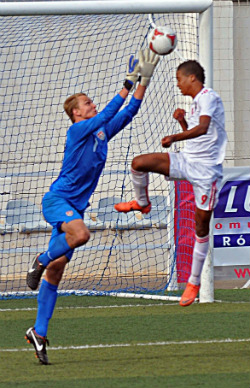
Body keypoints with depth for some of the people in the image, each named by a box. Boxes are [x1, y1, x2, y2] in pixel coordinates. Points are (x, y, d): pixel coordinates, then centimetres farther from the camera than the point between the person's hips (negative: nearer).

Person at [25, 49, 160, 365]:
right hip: (57, 199, -7)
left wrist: (144, 82, 5)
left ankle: (38, 332, 7)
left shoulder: (102, 132, 14)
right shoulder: (77, 131, -8)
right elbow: (107, 114, -20)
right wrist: (127, 86, -19)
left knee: (55, 271, 5)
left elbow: (127, 113, 15)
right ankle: (42, 260, -9)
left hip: (74, 207, 7)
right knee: (81, 234, -37)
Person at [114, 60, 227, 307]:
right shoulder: (195, 103, 15)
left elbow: (202, 129, -31)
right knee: (139, 163, -10)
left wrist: (174, 137, -38)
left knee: (201, 226, 1)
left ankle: (194, 282, 10)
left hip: (207, 170, -8)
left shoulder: (208, 97, -14)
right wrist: (182, 121, 8)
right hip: (186, 162, 8)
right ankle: (142, 203, 19)